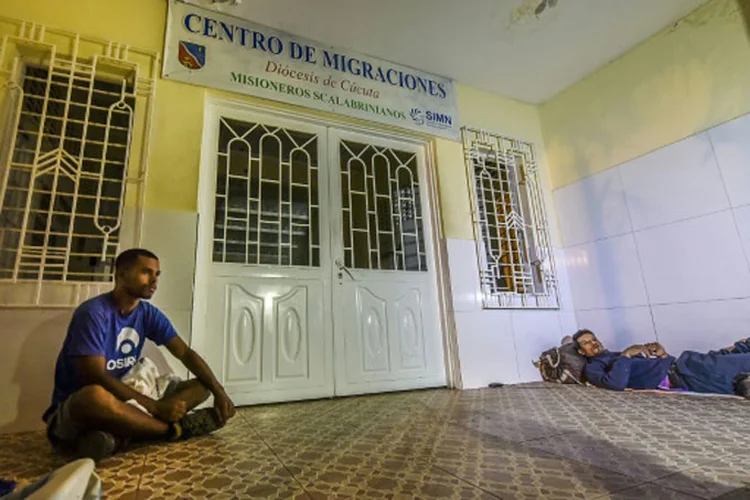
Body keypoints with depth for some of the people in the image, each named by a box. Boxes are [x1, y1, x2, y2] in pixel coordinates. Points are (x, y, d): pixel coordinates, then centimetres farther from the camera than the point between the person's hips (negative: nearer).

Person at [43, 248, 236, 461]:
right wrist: (156, 407, -25)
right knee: (96, 396, -42)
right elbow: (96, 379, -24)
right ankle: (176, 429, -19)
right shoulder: (93, 312, -17)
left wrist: (219, 391, -15)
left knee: (202, 386, -4)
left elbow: (186, 353, -2)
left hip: (124, 401, 7)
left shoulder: (148, 313, 0)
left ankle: (119, 435, -25)